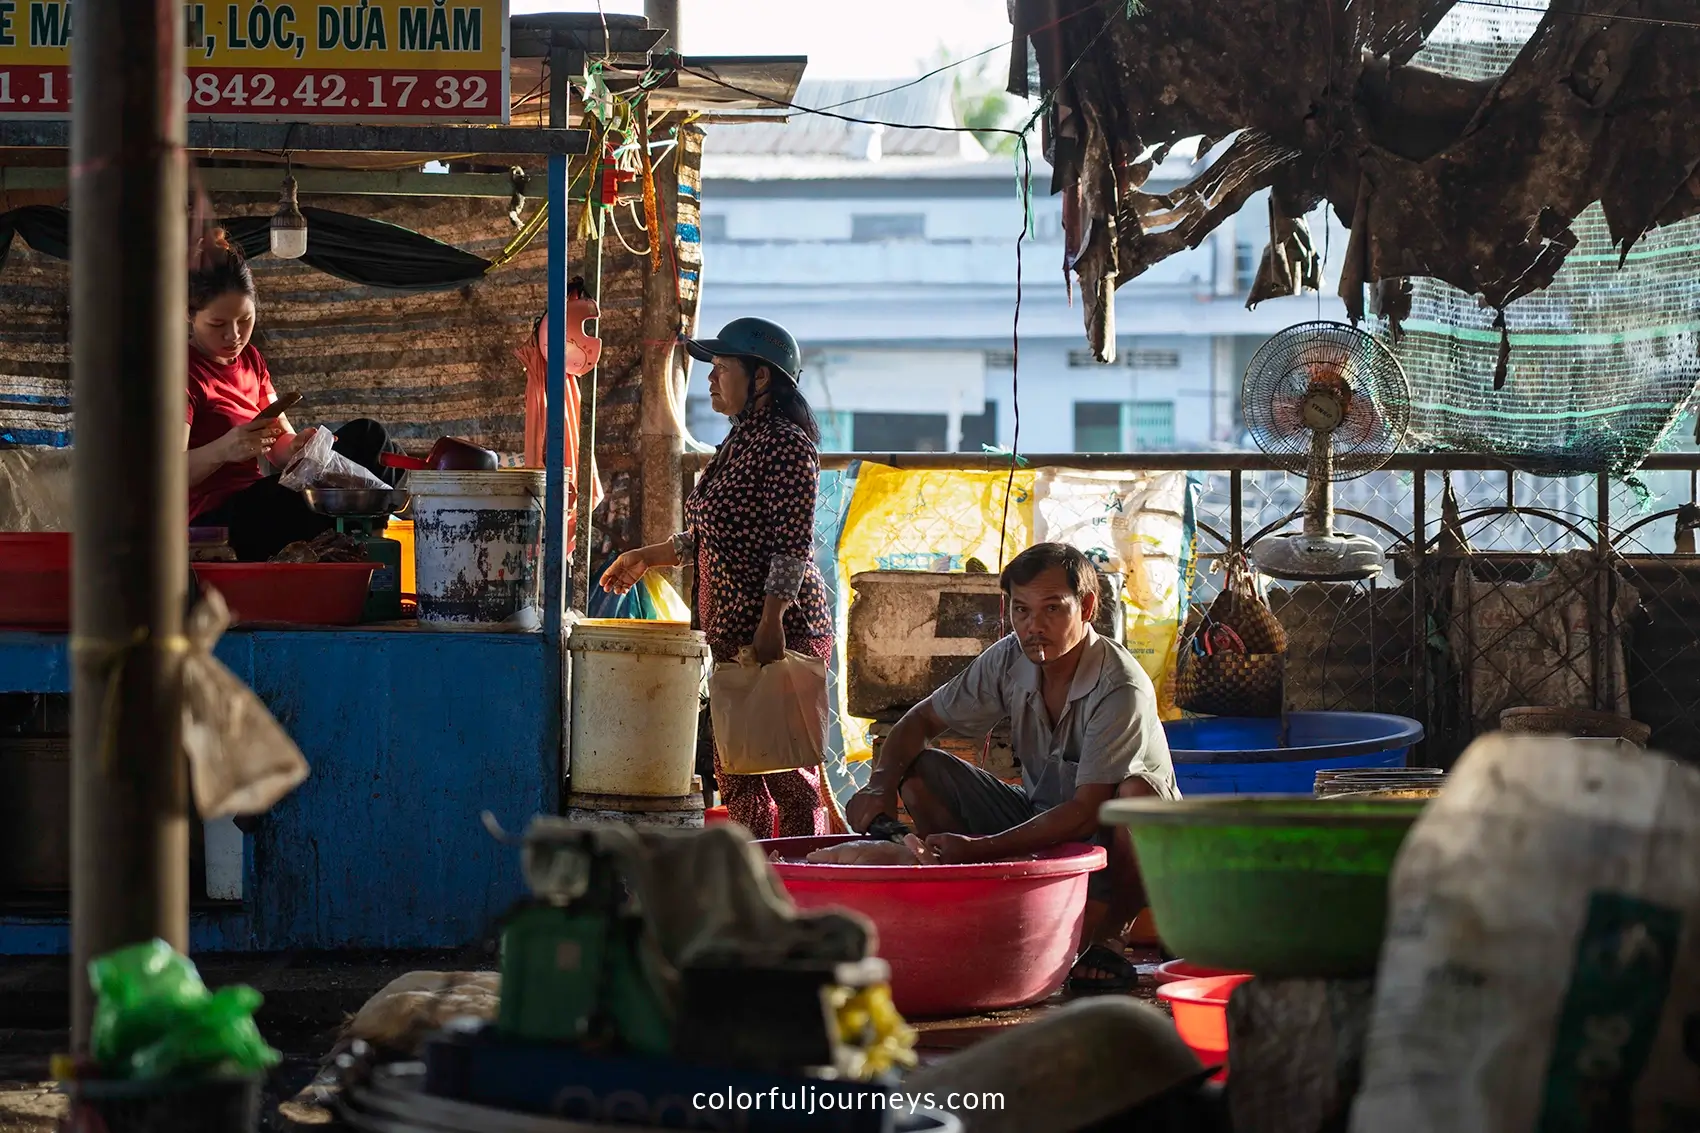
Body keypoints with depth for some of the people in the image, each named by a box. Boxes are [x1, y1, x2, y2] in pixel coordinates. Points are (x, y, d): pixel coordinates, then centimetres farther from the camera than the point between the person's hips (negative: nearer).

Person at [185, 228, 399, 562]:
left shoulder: (249, 359, 14)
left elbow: (281, 445, 9)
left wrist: (298, 447, -15)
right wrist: (221, 450, -39)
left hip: (253, 502, 8)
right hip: (216, 518, -8)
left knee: (366, 435, 2)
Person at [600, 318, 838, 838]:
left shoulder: (787, 445, -13)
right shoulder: (738, 444, 17)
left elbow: (791, 548, -19)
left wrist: (772, 625, -24)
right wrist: (645, 558, 28)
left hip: (781, 630, -10)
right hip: (734, 632, 10)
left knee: (786, 767, -8)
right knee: (734, 764, 11)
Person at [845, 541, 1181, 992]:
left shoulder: (1121, 689, -26)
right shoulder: (1009, 661, -8)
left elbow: (1087, 812, -31)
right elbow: (921, 720, 3)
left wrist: (981, 848, -38)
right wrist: (881, 785, -18)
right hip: (1038, 824, 5)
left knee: (1138, 791, -39)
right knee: (919, 772, -11)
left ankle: (1104, 941, -18)